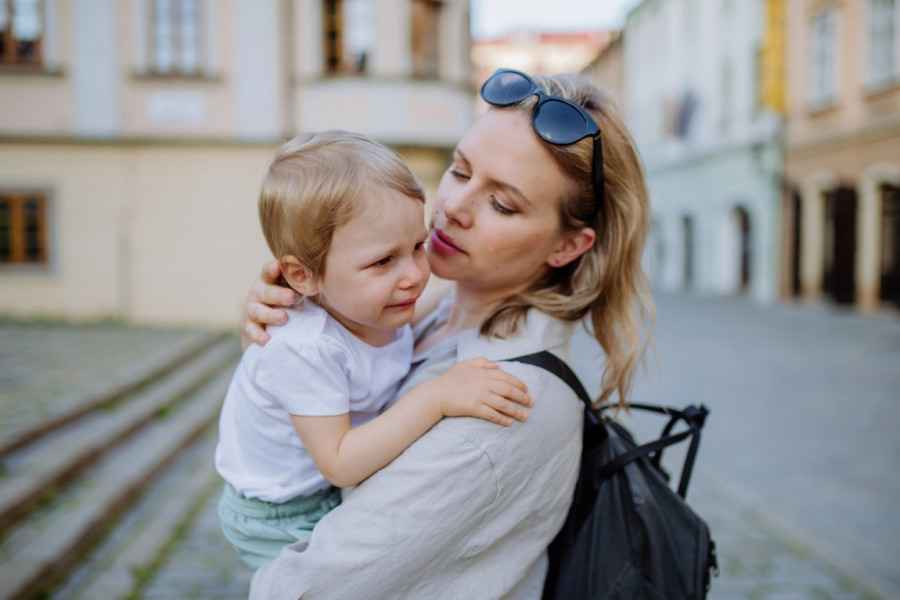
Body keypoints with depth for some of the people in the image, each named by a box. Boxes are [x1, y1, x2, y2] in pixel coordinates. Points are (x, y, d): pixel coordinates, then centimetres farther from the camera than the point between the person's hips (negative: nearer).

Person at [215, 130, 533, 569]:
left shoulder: (378, 310, -12)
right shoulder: (303, 350, -35)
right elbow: (339, 463, -32)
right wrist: (436, 397, -36)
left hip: (335, 493, 6)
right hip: (279, 521, -6)